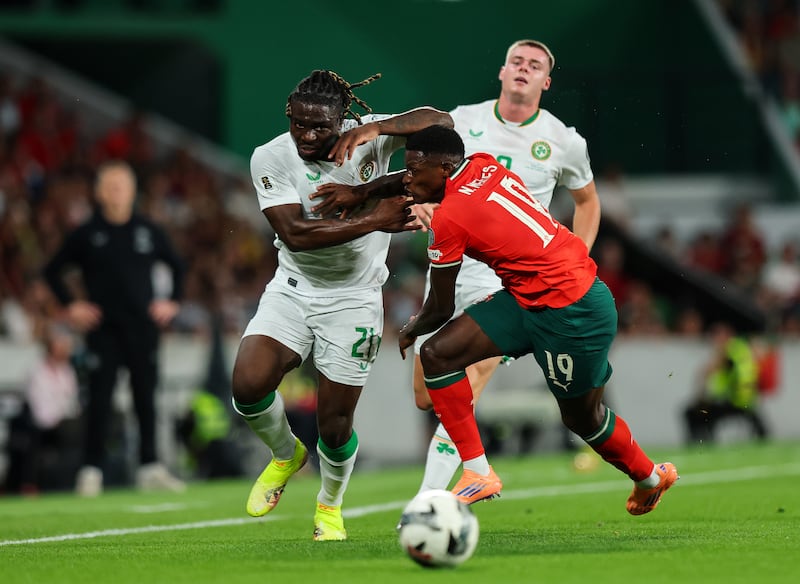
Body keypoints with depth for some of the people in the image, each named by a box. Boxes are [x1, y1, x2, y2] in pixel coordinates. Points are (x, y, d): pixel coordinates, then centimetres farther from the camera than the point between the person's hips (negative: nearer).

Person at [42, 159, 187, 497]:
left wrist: (172, 302, 8)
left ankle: (150, 468, 11)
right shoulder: (86, 235, 1)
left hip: (143, 328, 2)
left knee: (145, 399, 5)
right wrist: (70, 305, 0)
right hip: (103, 331, -2)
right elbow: (53, 271, 8)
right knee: (99, 401, -5)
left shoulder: (148, 232, 7)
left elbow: (177, 266, 19)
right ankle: (91, 470, -1)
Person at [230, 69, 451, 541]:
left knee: (335, 426, 0)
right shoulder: (271, 158, -14)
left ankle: (330, 505, 33)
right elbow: (295, 233, -24)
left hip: (353, 299, -1)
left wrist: (376, 128, -36)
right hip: (292, 290, 1)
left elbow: (441, 122, -22)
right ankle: (286, 454, 15)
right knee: (249, 385, -20)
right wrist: (374, 220, -31)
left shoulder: (368, 137, -13)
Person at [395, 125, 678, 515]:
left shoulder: (448, 218, -21)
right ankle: (478, 472, -1)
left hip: (574, 313, -10)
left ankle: (651, 477, 37)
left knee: (581, 417, 10)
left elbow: (441, 309, -9)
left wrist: (410, 331, 13)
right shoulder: (483, 166, -1)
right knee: (436, 354, -3)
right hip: (527, 299, 10)